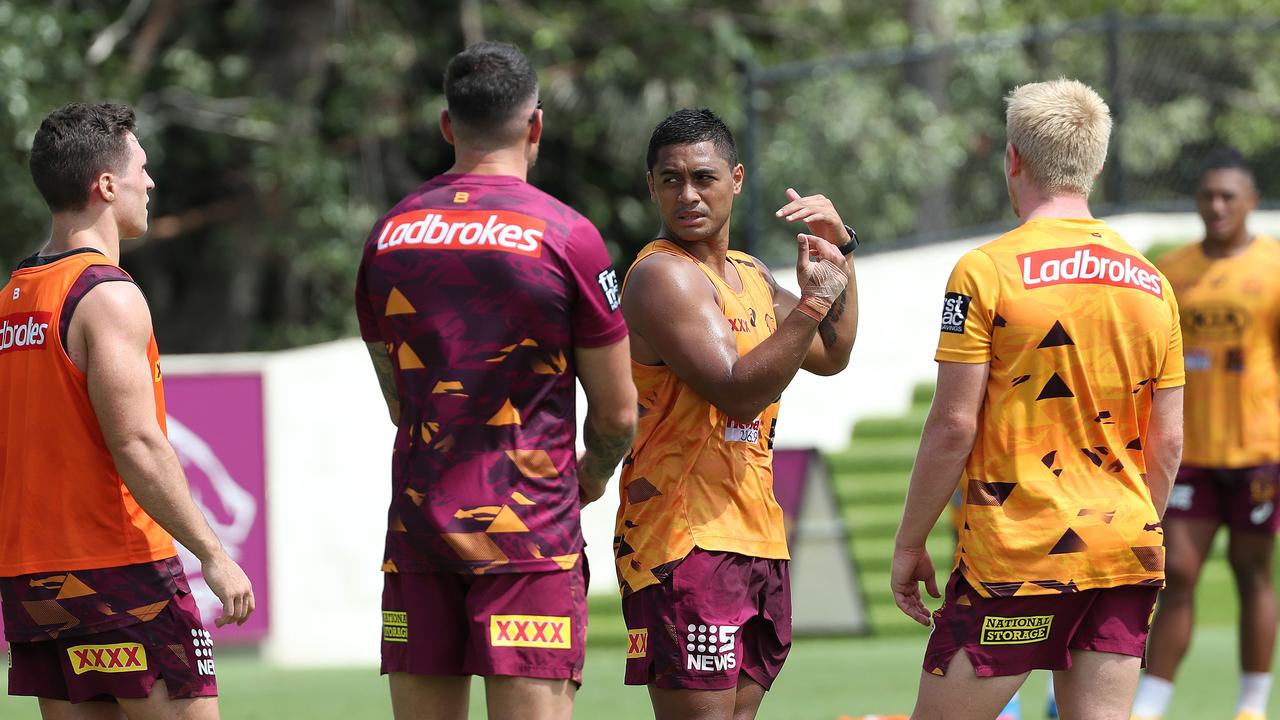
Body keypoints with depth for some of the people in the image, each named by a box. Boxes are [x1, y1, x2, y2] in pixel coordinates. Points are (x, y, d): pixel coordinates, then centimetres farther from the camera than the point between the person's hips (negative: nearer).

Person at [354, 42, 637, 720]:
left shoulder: (389, 233, 7)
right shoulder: (566, 236, -7)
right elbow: (617, 413, -1)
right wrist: (593, 475, 20)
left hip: (418, 517, 4)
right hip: (529, 525, -4)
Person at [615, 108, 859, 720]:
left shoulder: (750, 276, 17)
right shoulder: (663, 275, -12)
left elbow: (829, 357, 26)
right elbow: (737, 393, -21)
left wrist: (840, 252, 15)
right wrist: (814, 299, -21)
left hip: (756, 538, 9)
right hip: (684, 538, -9)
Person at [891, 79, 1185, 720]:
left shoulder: (987, 271, -8)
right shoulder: (1150, 282, 8)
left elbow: (953, 426, -10)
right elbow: (1168, 441, 10)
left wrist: (909, 544, -2)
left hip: (1017, 551, -5)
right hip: (1125, 555, 5)